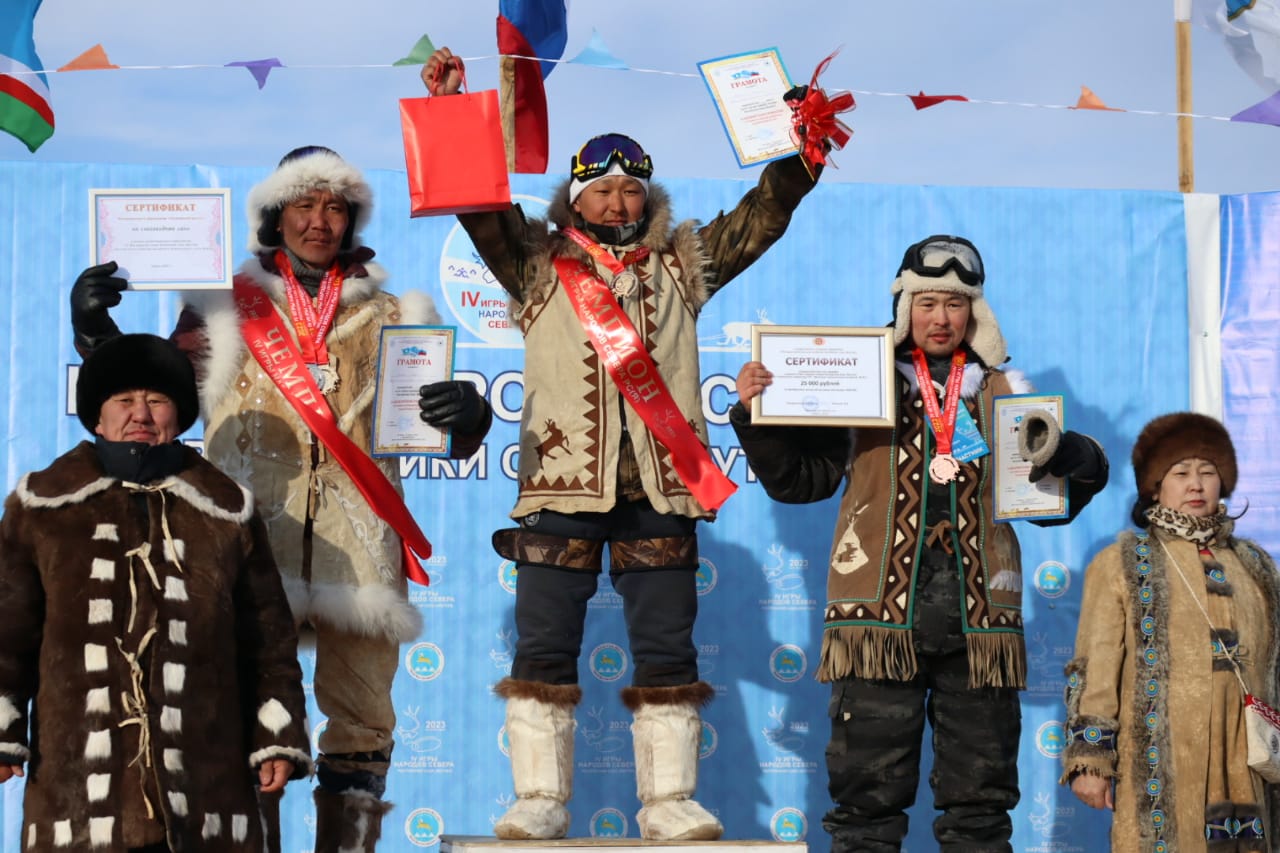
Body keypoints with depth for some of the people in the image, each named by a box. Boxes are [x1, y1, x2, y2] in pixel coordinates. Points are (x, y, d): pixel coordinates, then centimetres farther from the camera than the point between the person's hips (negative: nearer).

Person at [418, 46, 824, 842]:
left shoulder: (682, 267, 16)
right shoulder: (537, 265, 10)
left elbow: (763, 215, 14)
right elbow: (477, 199, 2)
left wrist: (799, 152, 1)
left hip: (660, 486, 2)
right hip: (563, 485, -1)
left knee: (668, 650, 4)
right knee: (544, 647, 0)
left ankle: (670, 800, 12)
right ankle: (540, 799, 8)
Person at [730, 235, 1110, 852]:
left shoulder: (1004, 394, 14)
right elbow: (797, 477, 8)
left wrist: (1062, 454, -8)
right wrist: (755, 415, -8)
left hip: (977, 617, 2)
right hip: (881, 615, -2)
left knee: (980, 800, 8)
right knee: (868, 792, 0)